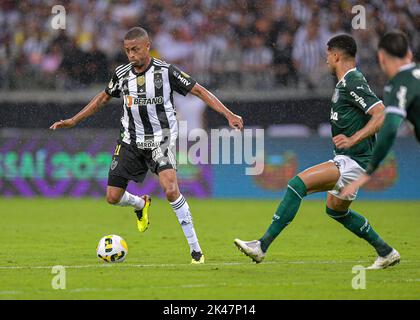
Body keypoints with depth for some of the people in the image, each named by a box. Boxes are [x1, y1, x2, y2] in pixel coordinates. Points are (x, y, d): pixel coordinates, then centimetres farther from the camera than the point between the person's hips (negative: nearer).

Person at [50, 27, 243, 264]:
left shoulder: (166, 72, -12)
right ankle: (141, 204, 39)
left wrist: (228, 114, -18)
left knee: (171, 190, -26)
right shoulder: (122, 74, 1)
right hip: (131, 140, 5)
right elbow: (103, 99, 18)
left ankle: (195, 249, -16)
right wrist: (73, 121, 18)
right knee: (113, 197, 1)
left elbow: (199, 91, -9)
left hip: (161, 139, -5)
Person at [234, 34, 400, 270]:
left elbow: (381, 113, -26)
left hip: (353, 161, -11)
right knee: (337, 210, 25)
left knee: (298, 183, -21)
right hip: (348, 159, 11)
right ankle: (387, 253, 33)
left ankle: (262, 246, -22)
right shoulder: (346, 82, 15)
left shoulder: (353, 83, -16)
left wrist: (353, 139, -30)